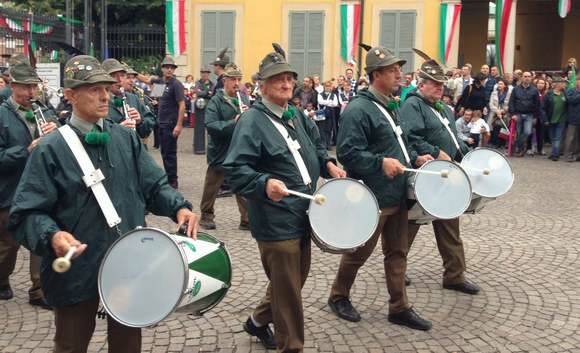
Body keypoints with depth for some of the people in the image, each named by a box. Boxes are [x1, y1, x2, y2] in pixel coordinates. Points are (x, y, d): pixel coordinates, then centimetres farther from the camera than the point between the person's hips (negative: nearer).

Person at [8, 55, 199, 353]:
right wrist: (51, 236, -34)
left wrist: (179, 207, -13)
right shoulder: (51, 149, -12)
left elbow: (154, 184, 5)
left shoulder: (126, 138, 3)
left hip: (130, 263, 4)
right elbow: (27, 213, -15)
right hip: (77, 269, -4)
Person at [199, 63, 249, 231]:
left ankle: (247, 219, 15)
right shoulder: (216, 101, -9)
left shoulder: (243, 99, 5)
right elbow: (210, 125, -20)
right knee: (212, 186, 11)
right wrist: (233, 122, -27)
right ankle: (206, 216, 28)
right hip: (220, 152, -4)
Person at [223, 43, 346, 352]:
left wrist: (328, 164, 5)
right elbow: (235, 169, -25)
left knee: (297, 278, 23)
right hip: (276, 220, -9)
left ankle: (259, 321, 45)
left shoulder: (296, 115, 10)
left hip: (303, 214, 9)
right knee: (288, 289, 2)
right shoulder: (252, 121, -17)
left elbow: (315, 146, 25)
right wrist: (265, 183, -41)